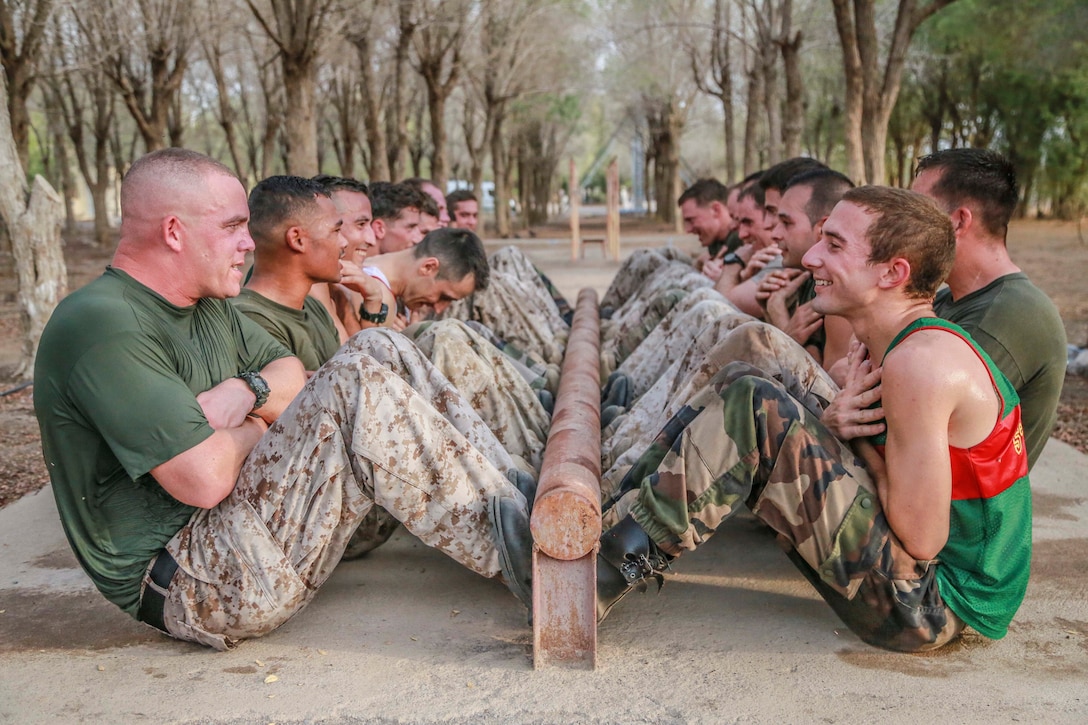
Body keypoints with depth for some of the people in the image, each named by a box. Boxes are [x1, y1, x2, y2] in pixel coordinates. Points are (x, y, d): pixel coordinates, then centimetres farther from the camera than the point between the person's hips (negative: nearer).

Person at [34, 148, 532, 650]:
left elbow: (290, 373, 16)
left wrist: (245, 391, -7)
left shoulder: (205, 304, 12)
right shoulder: (102, 326, -18)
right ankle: (514, 549, -12)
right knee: (353, 384, -22)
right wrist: (255, 428, -3)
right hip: (186, 585, -10)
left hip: (227, 531, 10)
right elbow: (206, 480, -25)